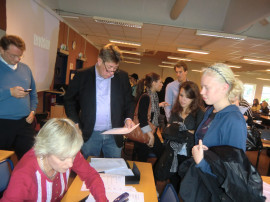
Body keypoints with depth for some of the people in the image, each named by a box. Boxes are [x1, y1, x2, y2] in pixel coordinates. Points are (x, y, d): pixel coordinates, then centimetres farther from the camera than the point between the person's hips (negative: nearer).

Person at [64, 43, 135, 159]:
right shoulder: (82, 76, -4)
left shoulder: (122, 77, 1)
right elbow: (69, 100, 3)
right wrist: (76, 125, -4)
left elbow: (129, 101, 10)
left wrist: (128, 118, -7)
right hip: (89, 134, -1)